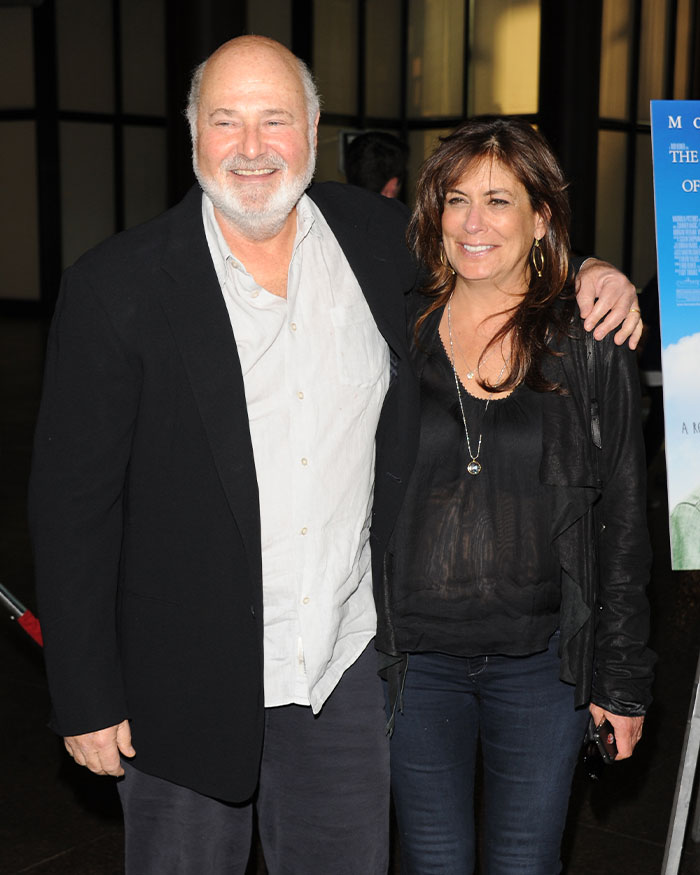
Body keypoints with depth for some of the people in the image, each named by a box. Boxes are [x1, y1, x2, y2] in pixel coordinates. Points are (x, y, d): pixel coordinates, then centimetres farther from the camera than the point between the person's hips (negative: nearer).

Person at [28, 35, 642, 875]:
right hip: (186, 679, -2)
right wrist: (87, 700, -8)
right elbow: (73, 501, -9)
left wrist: (586, 272, 0)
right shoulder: (116, 285, -11)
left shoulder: (378, 236, -1)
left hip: (346, 665, 3)